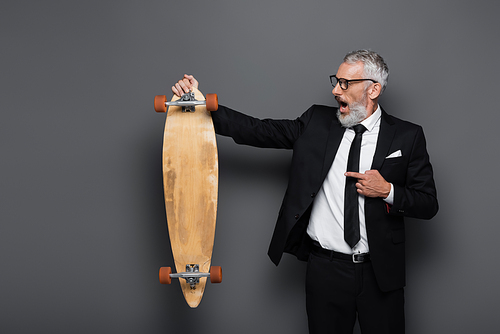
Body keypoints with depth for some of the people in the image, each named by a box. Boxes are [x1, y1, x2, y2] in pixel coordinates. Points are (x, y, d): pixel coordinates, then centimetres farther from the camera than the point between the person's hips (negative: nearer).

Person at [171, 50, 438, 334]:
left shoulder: (407, 136, -1)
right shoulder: (317, 122, 3)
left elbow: (429, 204, 1)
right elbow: (258, 131, -3)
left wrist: (388, 191, -16)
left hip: (380, 274, -1)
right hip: (325, 269, 1)